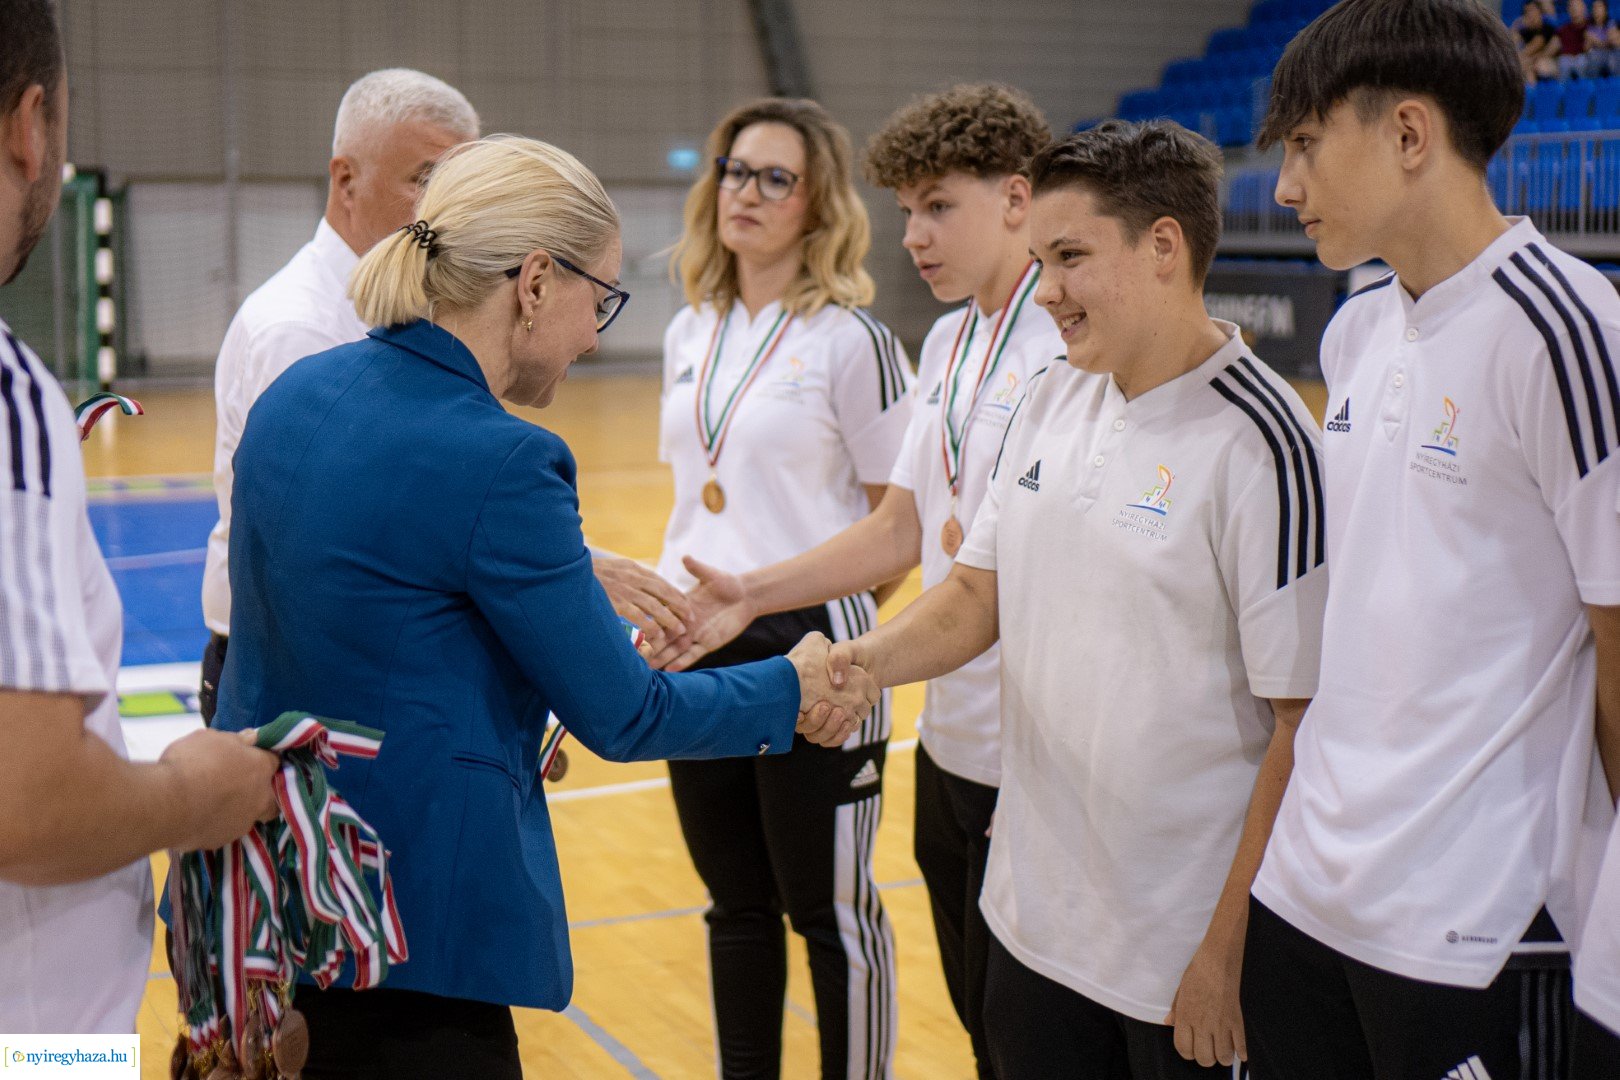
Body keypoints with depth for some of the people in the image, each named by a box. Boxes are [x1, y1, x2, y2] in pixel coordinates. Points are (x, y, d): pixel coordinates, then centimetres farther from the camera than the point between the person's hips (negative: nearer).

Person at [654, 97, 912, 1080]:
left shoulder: (851, 339, -10)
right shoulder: (691, 333, 10)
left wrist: (834, 624, -11)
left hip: (808, 650, -6)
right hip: (700, 651, 6)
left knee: (831, 907, 5)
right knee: (737, 904, 16)